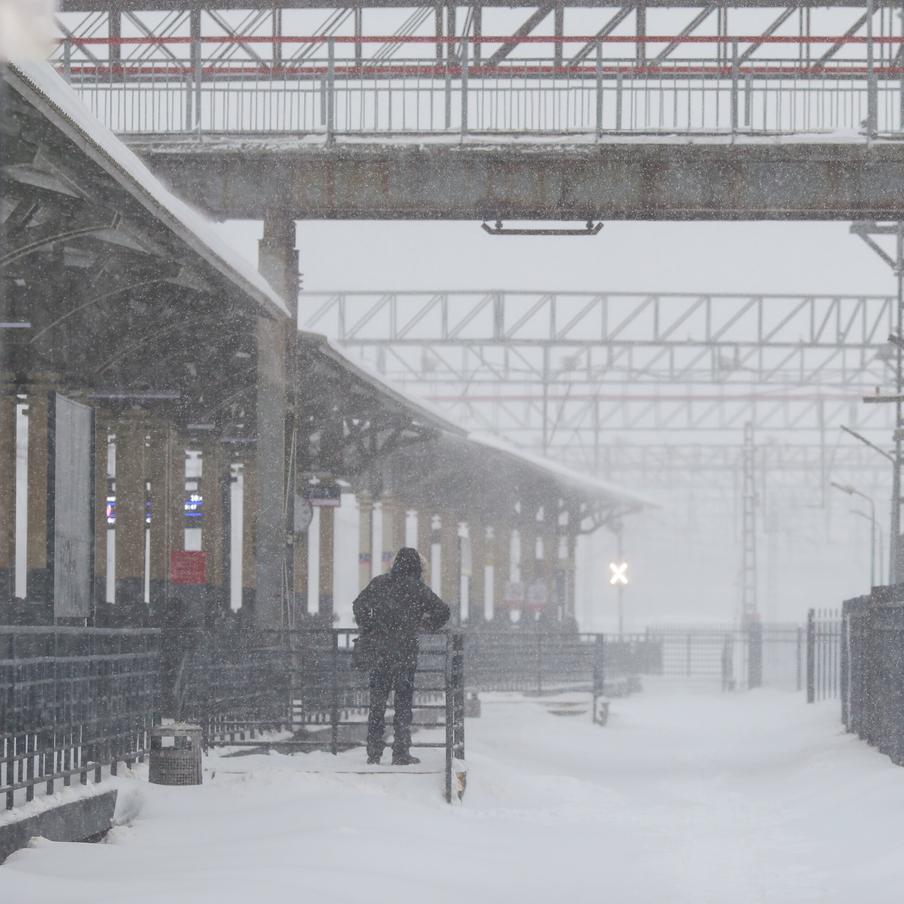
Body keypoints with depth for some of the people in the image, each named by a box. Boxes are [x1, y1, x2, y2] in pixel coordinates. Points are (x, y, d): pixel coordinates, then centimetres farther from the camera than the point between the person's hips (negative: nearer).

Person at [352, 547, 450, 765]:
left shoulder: (379, 583, 3)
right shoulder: (416, 587, -5)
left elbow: (359, 605, 8)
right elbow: (442, 611, -4)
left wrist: (368, 633, 15)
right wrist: (428, 626, 14)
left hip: (379, 650, 3)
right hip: (405, 651, -3)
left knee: (377, 703, 10)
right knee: (403, 702, 3)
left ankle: (373, 753, 10)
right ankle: (400, 753, 1)